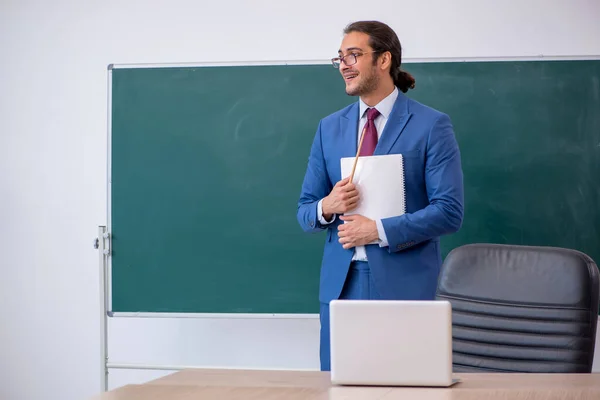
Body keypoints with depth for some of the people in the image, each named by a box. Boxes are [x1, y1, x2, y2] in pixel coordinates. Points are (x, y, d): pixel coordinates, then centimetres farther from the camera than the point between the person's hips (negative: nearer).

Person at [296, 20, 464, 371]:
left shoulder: (431, 126, -3)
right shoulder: (330, 128, 11)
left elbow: (449, 211, -9)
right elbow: (305, 212, 13)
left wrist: (379, 230, -16)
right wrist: (326, 206, -10)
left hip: (402, 282, -4)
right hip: (340, 282, 4)